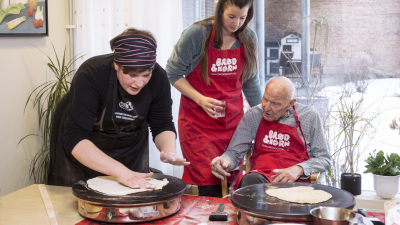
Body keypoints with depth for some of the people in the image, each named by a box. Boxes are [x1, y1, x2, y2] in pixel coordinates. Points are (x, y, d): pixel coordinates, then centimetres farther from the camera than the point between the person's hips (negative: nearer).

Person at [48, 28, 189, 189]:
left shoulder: (158, 78, -20)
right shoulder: (91, 75, -32)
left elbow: (162, 125, -9)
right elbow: (74, 138, -37)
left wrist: (169, 150, -32)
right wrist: (120, 171, -47)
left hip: (131, 147, 3)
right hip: (82, 152, -3)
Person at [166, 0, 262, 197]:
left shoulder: (248, 38, 4)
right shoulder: (197, 34, -9)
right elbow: (173, 73, -4)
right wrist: (200, 99, -16)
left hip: (232, 120, 4)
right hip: (198, 120, -4)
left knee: (230, 184, 1)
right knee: (210, 186, -10)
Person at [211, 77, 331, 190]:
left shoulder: (309, 116, 5)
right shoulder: (253, 115, 7)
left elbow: (324, 159, 9)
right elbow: (234, 152, 10)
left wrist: (298, 169, -11)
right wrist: (225, 162, -15)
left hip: (295, 180, -1)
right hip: (260, 176, 1)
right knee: (250, 180, -37)